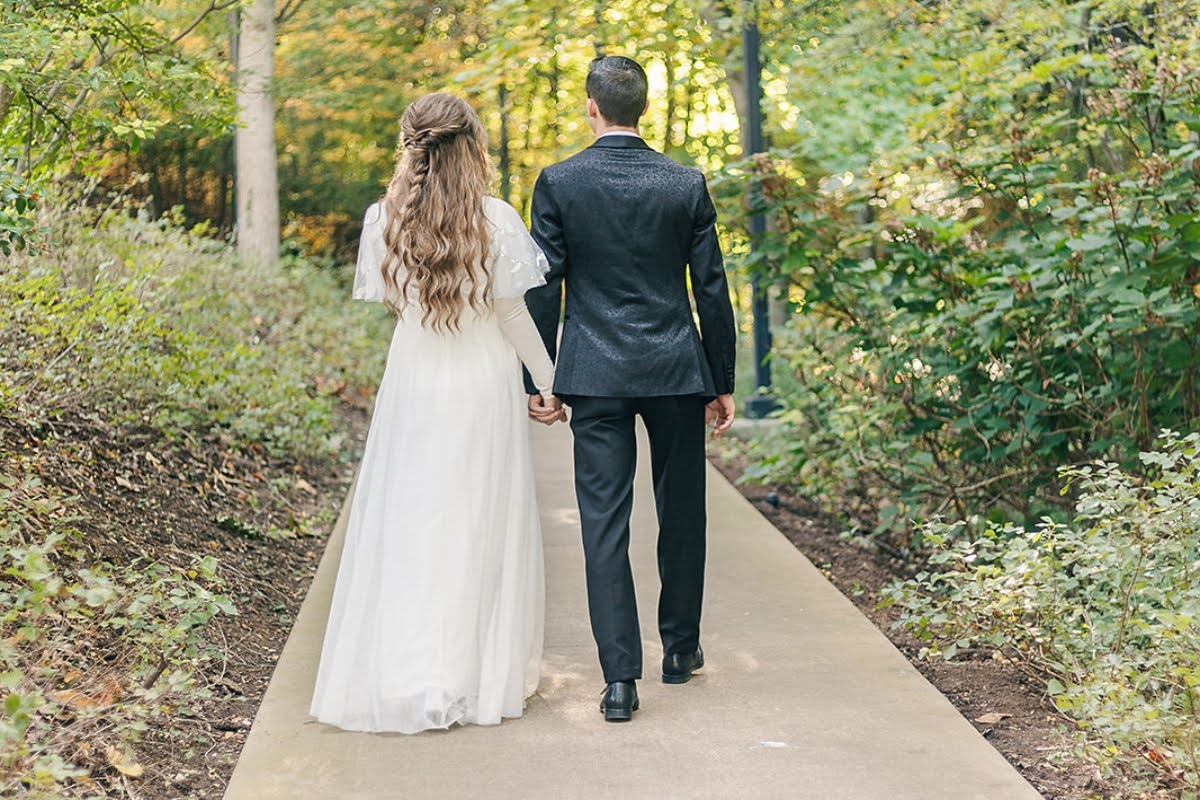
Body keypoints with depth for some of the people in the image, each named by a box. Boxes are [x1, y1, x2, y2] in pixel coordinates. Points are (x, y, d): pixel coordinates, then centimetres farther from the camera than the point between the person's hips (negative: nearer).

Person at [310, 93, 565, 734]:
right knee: (481, 527, 8)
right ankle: (483, 674, 15)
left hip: (412, 383, 2)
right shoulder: (495, 219, -11)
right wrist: (550, 383, 5)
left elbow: (386, 298, 6)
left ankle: (406, 680, 8)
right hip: (484, 380, -2)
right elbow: (512, 313, -6)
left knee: (406, 524, 8)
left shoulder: (384, 218, -4)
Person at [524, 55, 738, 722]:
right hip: (676, 370, 1)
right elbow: (712, 289, 2)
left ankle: (621, 678, -4)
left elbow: (544, 290, -3)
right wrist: (723, 383, 9)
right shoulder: (687, 185, 0)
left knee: (605, 522, 0)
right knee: (682, 511, 17)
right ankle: (681, 647, 30)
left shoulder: (558, 183, -4)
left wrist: (537, 377, 6)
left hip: (595, 375, -1)